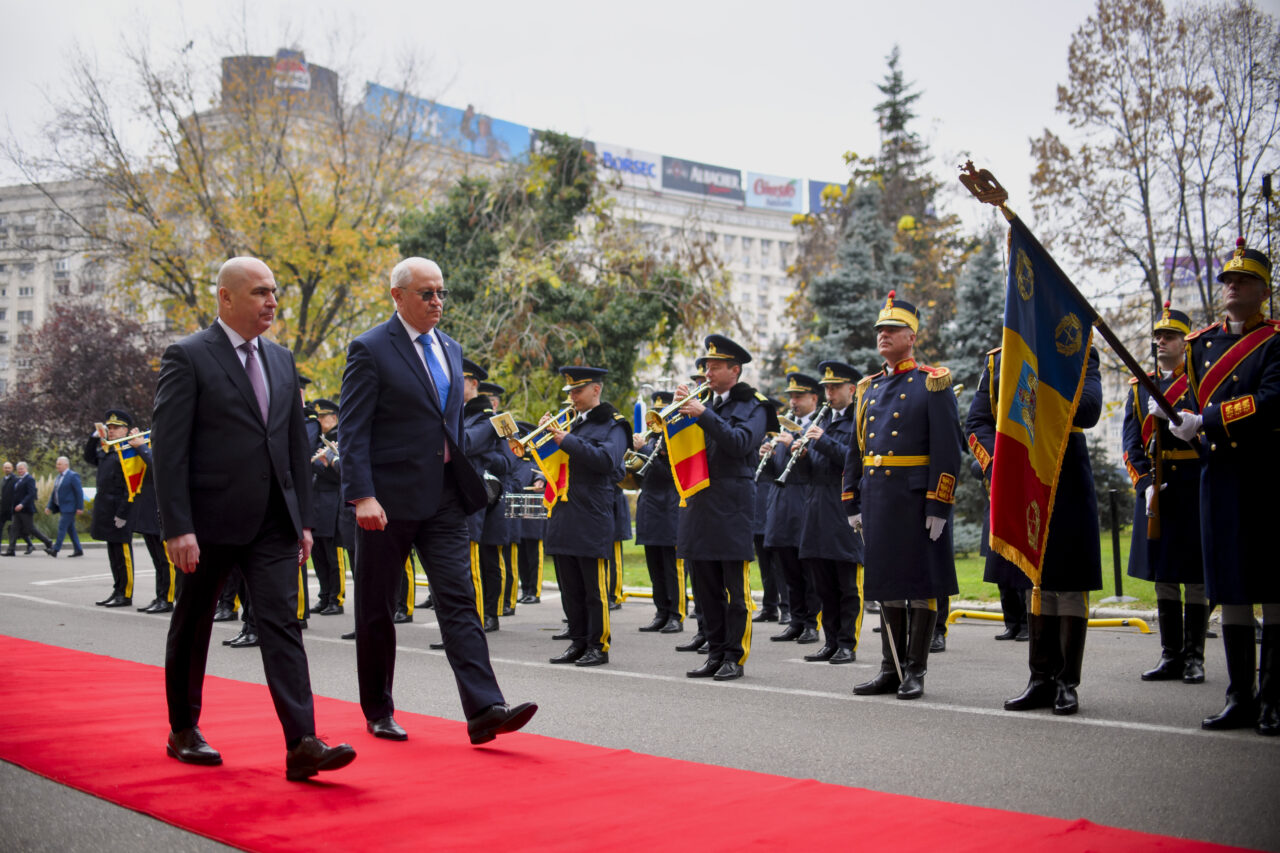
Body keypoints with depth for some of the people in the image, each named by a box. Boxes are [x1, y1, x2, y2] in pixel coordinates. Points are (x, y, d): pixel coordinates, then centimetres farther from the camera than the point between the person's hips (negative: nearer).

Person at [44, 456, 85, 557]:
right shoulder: (58, 477, 17)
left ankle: (55, 550, -17)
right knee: (70, 529, 9)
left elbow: (79, 492, -14)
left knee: (62, 527, -13)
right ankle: (78, 550, 14)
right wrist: (49, 506, 14)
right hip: (62, 507, 9)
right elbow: (54, 493, 20)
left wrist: (80, 508, -17)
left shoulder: (73, 476, -10)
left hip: (69, 507, -9)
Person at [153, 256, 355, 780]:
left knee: (283, 625, -5)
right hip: (211, 521, -4)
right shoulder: (188, 358, -6)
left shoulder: (281, 360, 12)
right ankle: (184, 731, 29)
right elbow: (168, 449, -12)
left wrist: (303, 519, 12)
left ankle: (302, 744, -11)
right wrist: (178, 528, -17)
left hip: (272, 522, 4)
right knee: (192, 628, 12)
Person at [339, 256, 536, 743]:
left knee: (459, 601, -4)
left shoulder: (451, 350, 15)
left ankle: (484, 710, -10)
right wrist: (363, 495, -21)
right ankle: (378, 712, 21)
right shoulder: (370, 350, -6)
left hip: (444, 498, 5)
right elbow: (353, 430, -11)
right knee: (377, 608, 7)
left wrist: (465, 482, 16)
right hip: (389, 499, -5)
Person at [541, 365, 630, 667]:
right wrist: (547, 434, -1)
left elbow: (606, 459, -20)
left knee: (594, 588, -1)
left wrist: (565, 440, -20)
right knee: (570, 588, 11)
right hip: (562, 517, 7)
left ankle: (598, 645, 6)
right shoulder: (568, 422, 17)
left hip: (591, 520, -6)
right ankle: (578, 642, 19)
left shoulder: (612, 424, -2)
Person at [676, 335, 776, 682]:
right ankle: (715, 654, 17)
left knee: (735, 590, -2)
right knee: (706, 589, 9)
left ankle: (735, 657, 4)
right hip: (699, 506, 6)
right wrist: (680, 411, -3)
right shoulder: (704, 403, 17)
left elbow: (740, 442, -17)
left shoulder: (752, 406, 1)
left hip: (732, 508, -6)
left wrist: (703, 414, -20)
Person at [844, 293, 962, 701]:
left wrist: (939, 506, -16)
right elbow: (856, 449, 17)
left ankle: (916, 672, 8)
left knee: (921, 585, 0)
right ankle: (891, 669, 18)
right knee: (887, 584, 11)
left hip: (916, 498, -6)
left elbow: (947, 450, -10)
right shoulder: (869, 388, 15)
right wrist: (852, 502, 11)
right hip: (877, 498, 6)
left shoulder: (932, 384, -4)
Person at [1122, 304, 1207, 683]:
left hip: (1193, 489, -4)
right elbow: (1132, 443, 6)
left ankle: (1194, 657, 8)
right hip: (1155, 488, 4)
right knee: (1162, 574, 6)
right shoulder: (1139, 387, 12)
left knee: (1195, 574, 0)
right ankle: (1170, 656, 13)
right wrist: (1146, 485, -7)